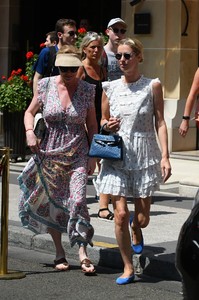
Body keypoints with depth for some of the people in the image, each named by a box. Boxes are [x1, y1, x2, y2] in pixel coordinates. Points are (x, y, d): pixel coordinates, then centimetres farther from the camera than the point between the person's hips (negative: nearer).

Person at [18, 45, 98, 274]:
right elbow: (29, 112, 10)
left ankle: (83, 254, -11)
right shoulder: (46, 85, -1)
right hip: (50, 152, 1)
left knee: (77, 200, -15)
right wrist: (29, 132, -9)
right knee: (51, 203, 6)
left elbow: (92, 125, 6)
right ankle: (60, 253, 19)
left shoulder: (86, 90, -1)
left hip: (77, 153, -1)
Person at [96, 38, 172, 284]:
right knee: (120, 214, -6)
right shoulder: (109, 88, 5)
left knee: (142, 218, 4)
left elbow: (160, 123, -2)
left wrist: (165, 156, -10)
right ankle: (128, 268, 8)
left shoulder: (152, 86, -2)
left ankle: (136, 231, 43)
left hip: (144, 155, -1)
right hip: (117, 155, 1)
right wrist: (107, 126, -7)